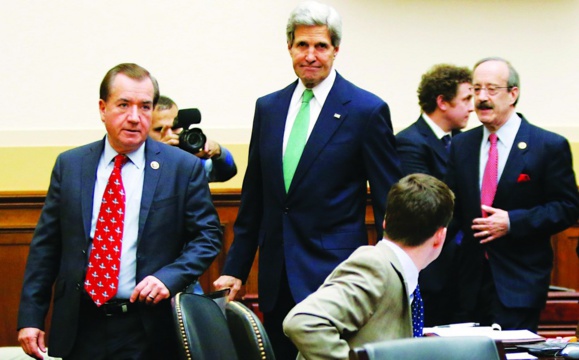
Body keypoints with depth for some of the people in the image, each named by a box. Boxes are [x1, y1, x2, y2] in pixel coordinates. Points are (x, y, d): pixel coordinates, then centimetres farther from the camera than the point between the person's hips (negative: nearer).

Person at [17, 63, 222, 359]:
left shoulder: (184, 168, 0)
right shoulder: (69, 165, 6)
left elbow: (207, 237, 1)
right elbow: (46, 245, 6)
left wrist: (168, 278, -16)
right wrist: (30, 318, 0)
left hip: (149, 334, -2)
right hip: (80, 329, 2)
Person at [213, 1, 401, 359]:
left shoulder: (368, 111, -4)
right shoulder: (268, 108, 11)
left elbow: (389, 202, -3)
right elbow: (254, 199, 15)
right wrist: (236, 269, 12)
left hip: (333, 276, -5)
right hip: (276, 280, 5)